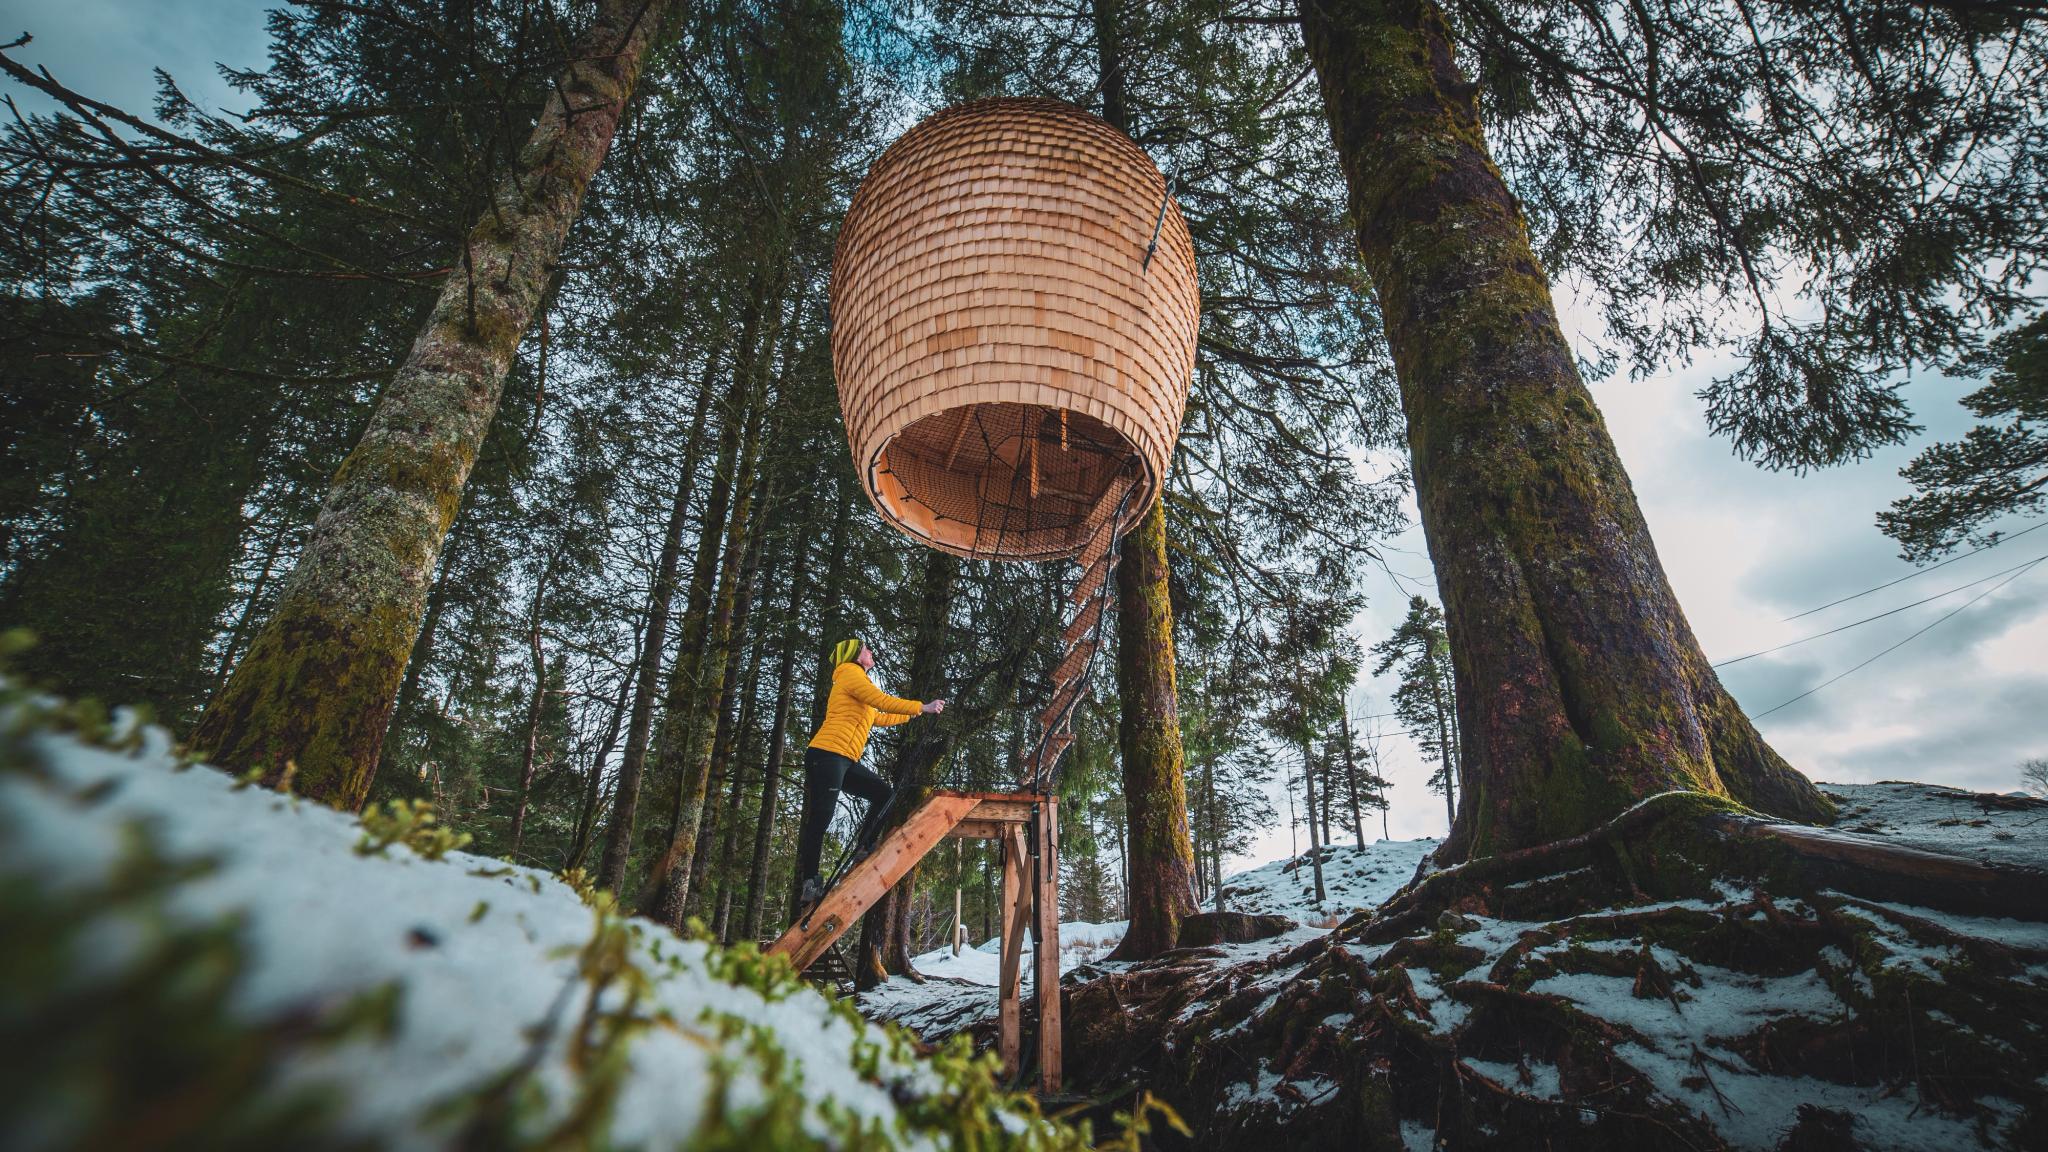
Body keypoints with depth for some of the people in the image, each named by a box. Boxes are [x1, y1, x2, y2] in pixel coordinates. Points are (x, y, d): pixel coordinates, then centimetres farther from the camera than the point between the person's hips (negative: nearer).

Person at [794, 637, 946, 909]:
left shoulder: (856, 681, 26)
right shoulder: (850, 675, -3)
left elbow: (880, 718, 31)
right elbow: (884, 702, -11)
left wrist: (915, 713, 33)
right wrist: (923, 707, -4)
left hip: (845, 762, 10)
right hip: (827, 755, -10)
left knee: (884, 794, 5)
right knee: (820, 819, -11)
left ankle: (863, 846, 1)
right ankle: (810, 883, -10)